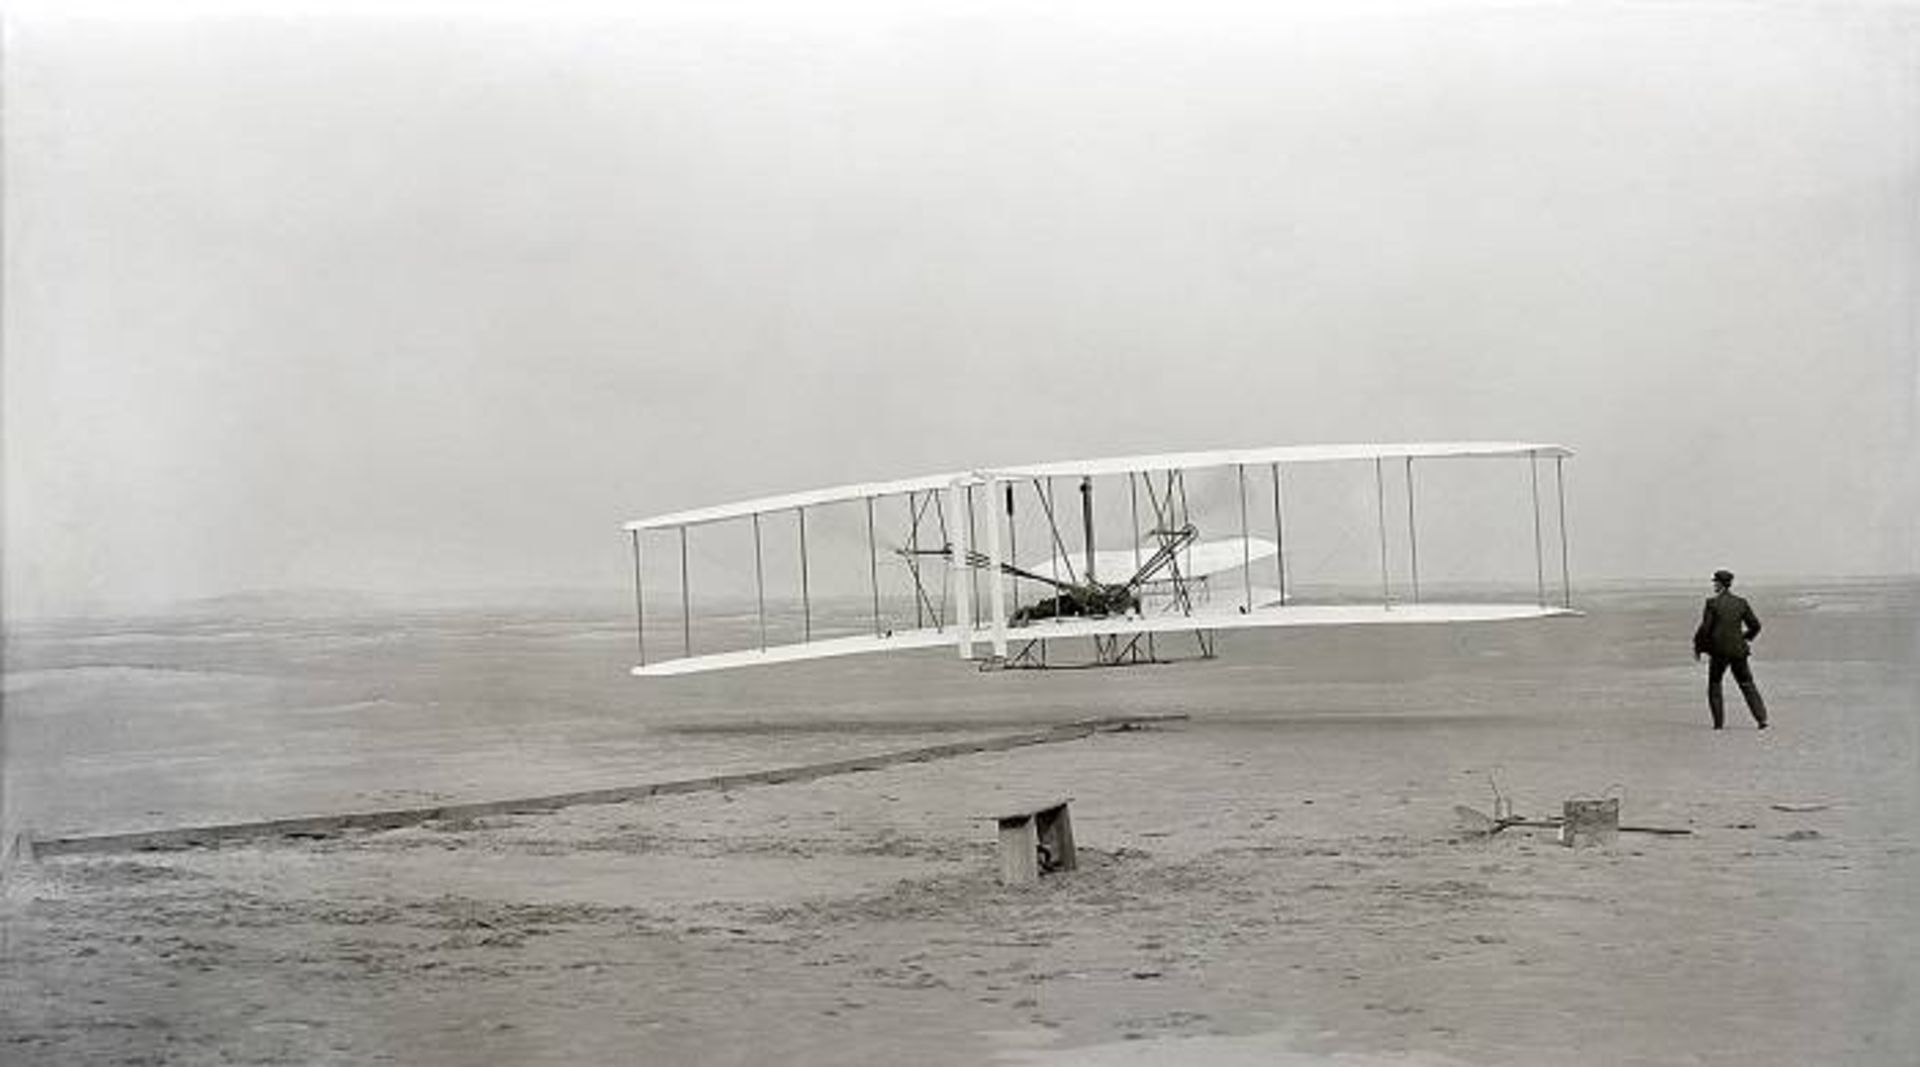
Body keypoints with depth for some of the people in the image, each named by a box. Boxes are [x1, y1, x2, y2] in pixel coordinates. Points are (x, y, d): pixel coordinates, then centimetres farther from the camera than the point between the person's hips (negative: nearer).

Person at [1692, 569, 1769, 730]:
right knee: (1747, 684, 12)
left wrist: (1697, 648, 2)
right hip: (1738, 650, 3)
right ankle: (1761, 718, 1)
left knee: (1714, 684, 14)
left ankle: (1719, 722, 8)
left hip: (1719, 650, -3)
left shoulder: (1712, 603, -9)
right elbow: (1755, 625, 6)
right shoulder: (1741, 602, 2)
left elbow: (1705, 628, -11)